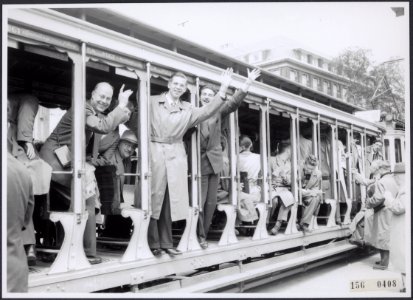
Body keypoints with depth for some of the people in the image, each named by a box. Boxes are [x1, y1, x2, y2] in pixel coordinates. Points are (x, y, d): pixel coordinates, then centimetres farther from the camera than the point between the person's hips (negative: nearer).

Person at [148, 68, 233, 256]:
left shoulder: (188, 110, 14)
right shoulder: (152, 102, 6)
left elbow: (208, 111, 3)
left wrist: (223, 89, -4)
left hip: (176, 155, 4)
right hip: (154, 152, -3)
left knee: (170, 200, 5)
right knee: (153, 198, -2)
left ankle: (166, 243, 13)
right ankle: (153, 243, 4)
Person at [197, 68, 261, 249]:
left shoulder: (219, 112, 9)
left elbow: (234, 102, -4)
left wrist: (248, 83, -13)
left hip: (214, 161, 4)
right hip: (199, 161, -4)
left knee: (211, 202, 8)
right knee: (199, 202, -3)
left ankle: (203, 235, 19)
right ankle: (199, 236, 9)